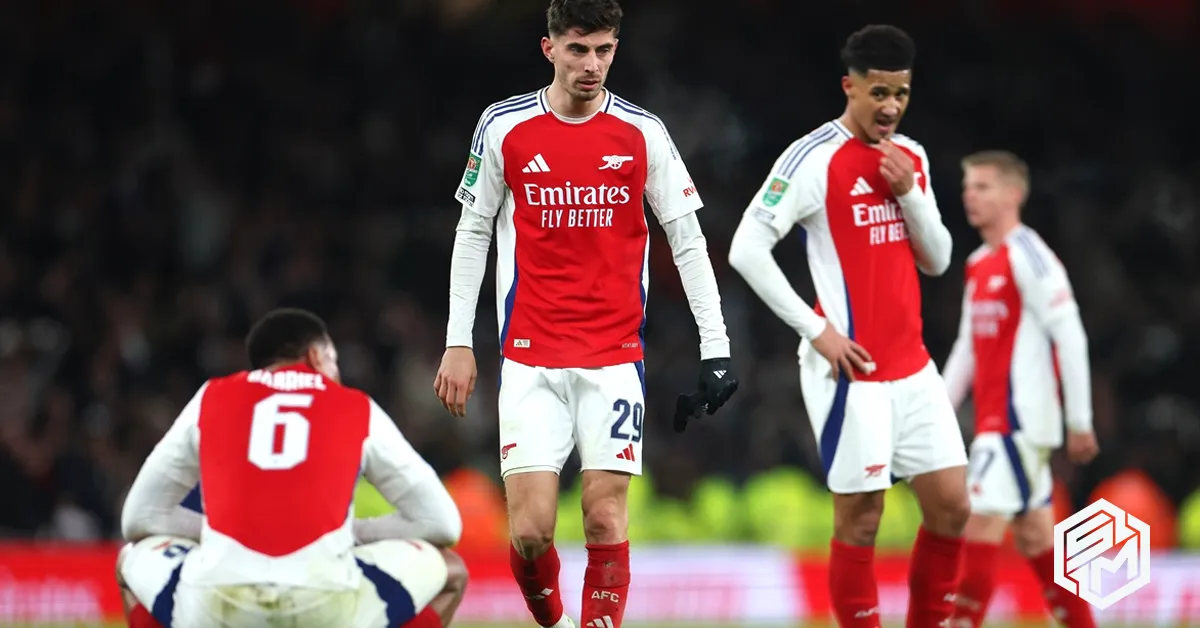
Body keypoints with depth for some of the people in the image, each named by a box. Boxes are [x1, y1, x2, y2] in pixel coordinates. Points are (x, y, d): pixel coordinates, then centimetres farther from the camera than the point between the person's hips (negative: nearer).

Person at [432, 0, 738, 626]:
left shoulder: (643, 133, -1)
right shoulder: (503, 127, 0)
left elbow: (688, 241, 3)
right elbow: (471, 235, 9)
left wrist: (715, 347, -3)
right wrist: (458, 343, 5)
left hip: (616, 357, 0)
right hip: (530, 359, 0)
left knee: (606, 518, -5)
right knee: (530, 528, -7)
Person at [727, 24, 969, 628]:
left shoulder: (911, 158, 11)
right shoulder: (814, 158, -11)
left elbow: (937, 260, 13)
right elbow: (746, 249, -15)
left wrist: (910, 192, -5)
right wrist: (817, 330, -17)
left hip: (913, 368, 7)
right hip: (852, 369, -7)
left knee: (951, 507, 5)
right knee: (860, 521, -4)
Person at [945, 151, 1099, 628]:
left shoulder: (1029, 257, -11)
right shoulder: (979, 264, 16)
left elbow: (1071, 338, -14)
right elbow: (967, 348, 21)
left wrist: (1079, 422, -14)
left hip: (1020, 418, -9)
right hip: (994, 421, 9)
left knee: (980, 525, -13)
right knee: (1034, 534, 11)